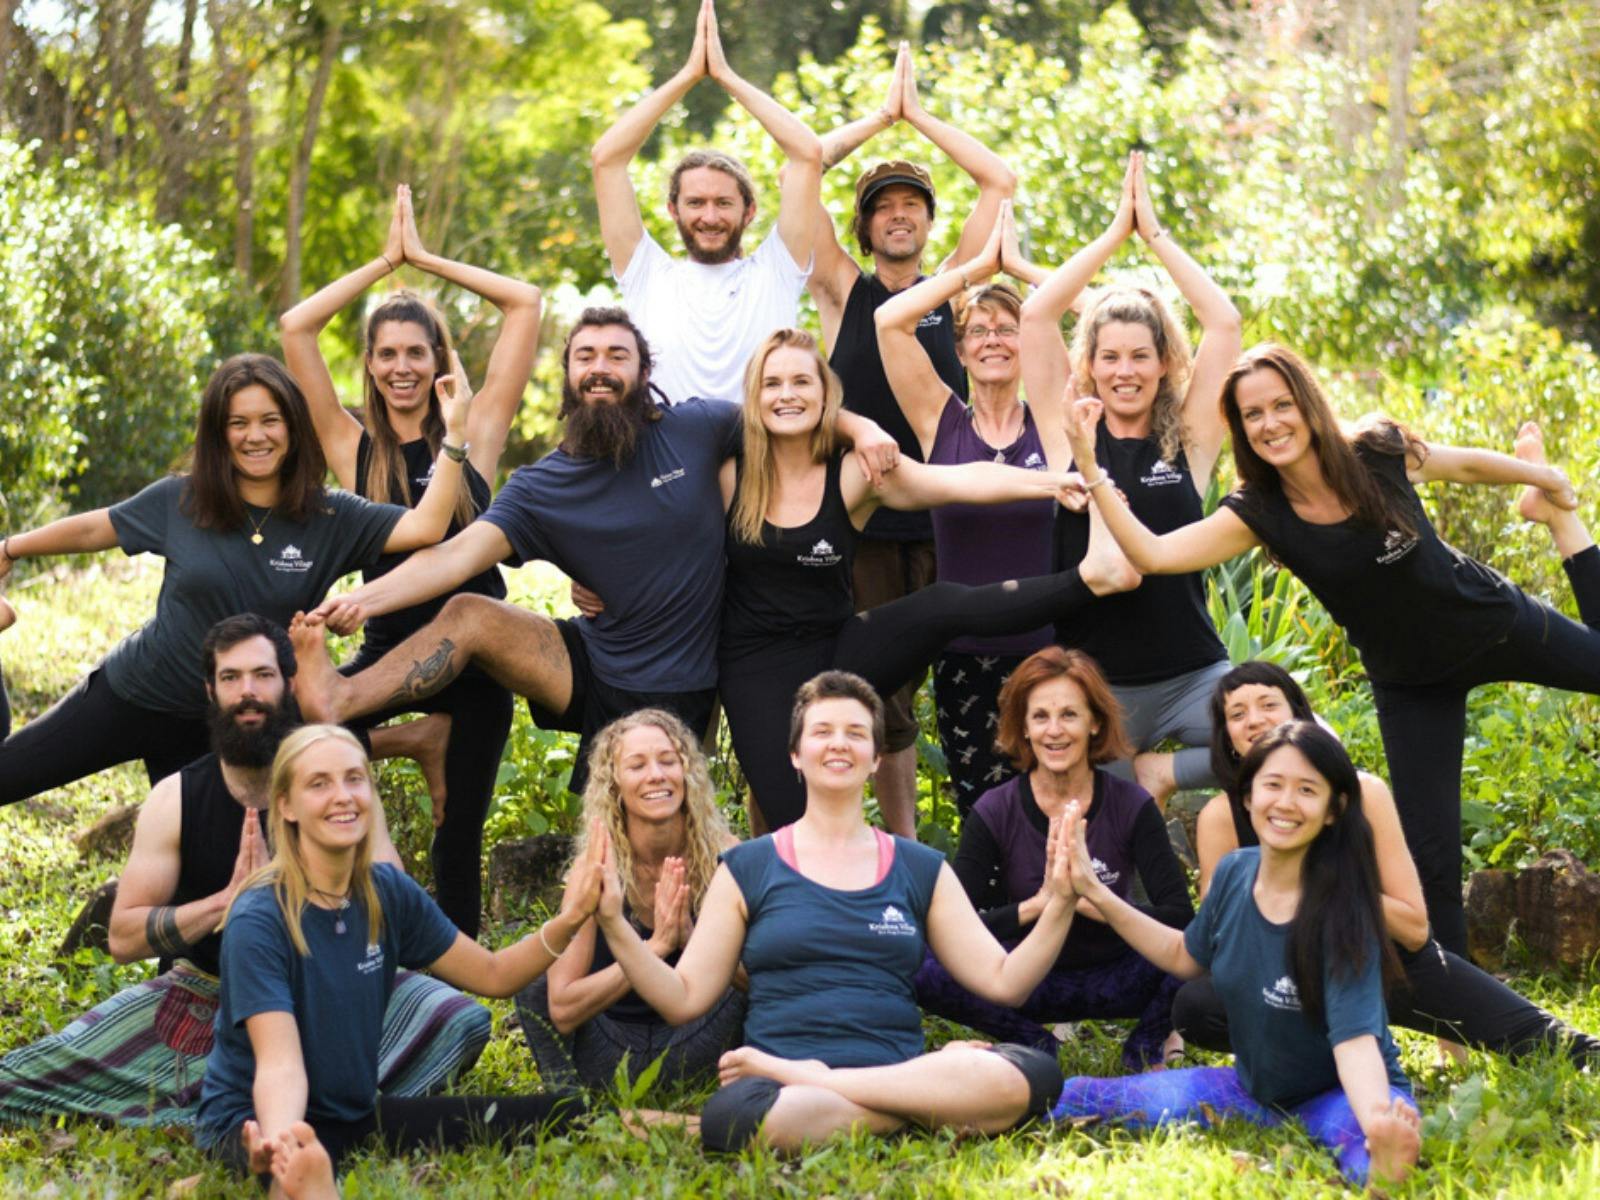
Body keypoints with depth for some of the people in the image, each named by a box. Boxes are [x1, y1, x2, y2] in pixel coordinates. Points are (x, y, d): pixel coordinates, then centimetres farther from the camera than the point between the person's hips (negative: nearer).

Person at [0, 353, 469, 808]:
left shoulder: (330, 519, -10)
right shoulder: (179, 502, -8)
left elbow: (425, 527, -22)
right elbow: (92, 530, 5)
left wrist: (454, 434, -30)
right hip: (129, 698, 0)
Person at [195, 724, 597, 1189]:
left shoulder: (389, 893, 2)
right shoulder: (258, 920, -18)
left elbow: (492, 975, 10)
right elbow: (280, 1065, -26)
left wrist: (564, 924, -10)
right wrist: (278, 1144, -49)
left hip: (358, 1112, 8)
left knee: (566, 1115, -4)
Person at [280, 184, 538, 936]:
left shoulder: (474, 435, 3)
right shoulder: (354, 447, 3)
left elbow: (524, 304, 0)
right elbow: (295, 328, -3)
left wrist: (426, 259, 4)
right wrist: (386, 260, 3)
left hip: (474, 653, 0)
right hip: (389, 647, 0)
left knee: (459, 831, 7)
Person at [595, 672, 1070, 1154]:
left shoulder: (921, 870, 17)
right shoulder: (746, 868, 12)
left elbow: (1003, 981, 12)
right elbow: (684, 998, 8)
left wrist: (1059, 904, -2)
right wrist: (613, 923, -4)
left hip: (899, 1072, 2)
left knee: (1033, 1074, -30)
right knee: (733, 1114, -41)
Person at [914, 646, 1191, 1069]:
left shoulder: (1131, 806, -9)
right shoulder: (994, 812, -10)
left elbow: (1179, 915, -19)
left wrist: (1089, 902, -30)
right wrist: (1035, 906, -31)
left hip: (1114, 979, 0)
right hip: (1030, 980, 0)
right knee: (925, 972, -29)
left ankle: (1145, 1044, 0)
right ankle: (1034, 1043, -3)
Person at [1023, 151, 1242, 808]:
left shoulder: (1188, 440, 4)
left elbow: (1224, 322, -1)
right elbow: (1036, 315, -4)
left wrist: (1156, 234, 3)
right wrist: (1116, 231, 1)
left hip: (1190, 673, 1)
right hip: (1094, 679, 0)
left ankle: (1164, 771, -1)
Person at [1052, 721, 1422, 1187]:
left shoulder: (1341, 910, -24)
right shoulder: (1234, 873, -7)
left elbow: (1355, 1036, -33)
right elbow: (1186, 956, 13)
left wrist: (1377, 1122, -54)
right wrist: (1096, 893, 6)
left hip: (1346, 1091, -6)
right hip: (1254, 1087, 6)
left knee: (1373, 1159, -44)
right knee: (1071, 1098, -4)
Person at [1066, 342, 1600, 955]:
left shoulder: (1382, 455, -23)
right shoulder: (1258, 514, -21)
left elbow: (1468, 465, -3)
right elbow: (1151, 553, -33)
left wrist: (1545, 483, 11)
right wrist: (1089, 466, -40)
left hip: (1496, 622, 0)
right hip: (1411, 683, 1)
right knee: (1432, 855, -1)